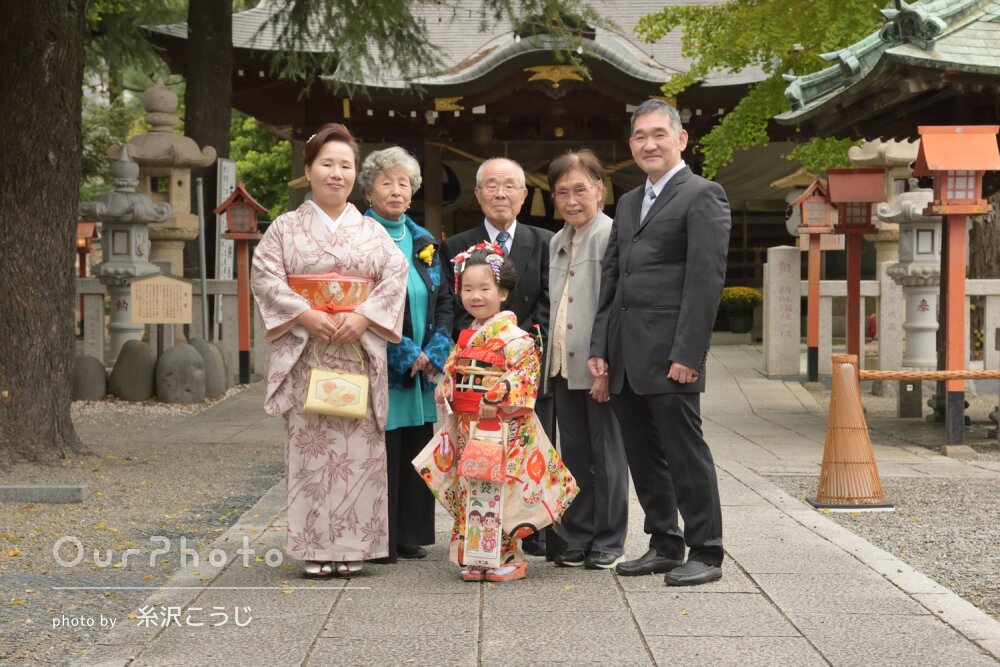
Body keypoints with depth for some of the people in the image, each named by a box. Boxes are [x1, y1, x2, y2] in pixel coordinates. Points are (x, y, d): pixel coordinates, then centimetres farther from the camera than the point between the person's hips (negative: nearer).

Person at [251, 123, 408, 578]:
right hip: (304, 351, -1)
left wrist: (364, 316, -12)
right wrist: (306, 315, -14)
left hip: (361, 351, 1)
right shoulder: (285, 228, 8)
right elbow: (265, 276, -2)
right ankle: (314, 547, 4)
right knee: (309, 447, -2)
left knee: (359, 448, 0)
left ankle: (352, 545, 7)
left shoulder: (372, 231, 12)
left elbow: (396, 275, 3)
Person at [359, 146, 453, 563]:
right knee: (381, 455, -4)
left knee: (416, 454, 9)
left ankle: (410, 537, 18)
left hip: (423, 369, 6)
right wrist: (404, 354, -14)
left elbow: (444, 300, 13)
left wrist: (434, 351, -2)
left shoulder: (423, 241, 13)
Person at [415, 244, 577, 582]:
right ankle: (474, 557, 17)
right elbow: (453, 372, 23)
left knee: (499, 489, -5)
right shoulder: (466, 336, 13)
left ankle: (507, 558, 5)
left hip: (502, 428, -7)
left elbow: (526, 379, -16)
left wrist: (499, 399, -25)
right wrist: (446, 390, 4)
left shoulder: (514, 336, -11)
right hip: (467, 426, 7)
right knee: (471, 489, 9)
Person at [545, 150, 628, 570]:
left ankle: (609, 543, 11)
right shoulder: (556, 243, 15)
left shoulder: (613, 236, -10)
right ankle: (577, 539, 20)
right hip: (563, 367, 7)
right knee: (573, 455, 12)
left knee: (607, 456, 2)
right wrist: (550, 360, 13)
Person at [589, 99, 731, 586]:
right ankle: (664, 546, 22)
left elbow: (706, 278, -12)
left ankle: (706, 554, 7)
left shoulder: (702, 195, -4)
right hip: (625, 356, 8)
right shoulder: (628, 204, 21)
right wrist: (600, 346, 10)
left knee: (685, 454, -2)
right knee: (643, 457, 12)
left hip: (668, 355, -8)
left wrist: (687, 353, -18)